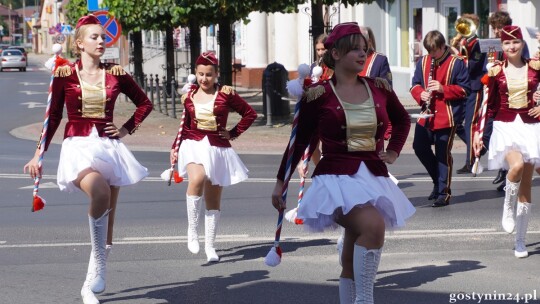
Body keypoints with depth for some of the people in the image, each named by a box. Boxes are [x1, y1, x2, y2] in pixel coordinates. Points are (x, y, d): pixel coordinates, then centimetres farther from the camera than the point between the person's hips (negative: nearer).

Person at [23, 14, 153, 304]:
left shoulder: (116, 74, 4)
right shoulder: (64, 74, -1)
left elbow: (144, 103, 18)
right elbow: (53, 116, 5)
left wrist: (127, 128, 7)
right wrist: (39, 154, 3)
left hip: (109, 147, 4)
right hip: (78, 147, -4)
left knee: (107, 212, 6)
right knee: (100, 193, -35)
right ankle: (98, 261, -20)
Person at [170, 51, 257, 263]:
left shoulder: (226, 94, -2)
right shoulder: (189, 96, 6)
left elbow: (250, 114, 5)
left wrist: (233, 134, 1)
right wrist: (175, 148, 11)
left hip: (217, 148, 0)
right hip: (193, 145, 0)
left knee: (214, 199, 6)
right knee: (197, 179, -31)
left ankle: (210, 245, 17)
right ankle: (192, 230, -19)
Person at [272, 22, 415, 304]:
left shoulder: (379, 88, 8)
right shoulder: (318, 95, -3)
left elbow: (402, 119, 28)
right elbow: (299, 141, 5)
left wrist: (393, 151, 17)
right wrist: (280, 182, 8)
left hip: (374, 178, 5)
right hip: (337, 178, -5)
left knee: (353, 257, 10)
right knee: (374, 226, -31)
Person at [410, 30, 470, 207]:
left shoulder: (456, 63, -5)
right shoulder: (423, 62, 9)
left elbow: (464, 89, -6)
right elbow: (415, 84, 12)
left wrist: (443, 89, -19)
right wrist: (421, 94, -10)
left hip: (446, 117, -6)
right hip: (426, 115, 6)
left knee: (443, 154, -3)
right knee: (420, 146, 6)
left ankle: (444, 193, 6)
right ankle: (439, 180, 26)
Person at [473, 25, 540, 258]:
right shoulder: (496, 71, 1)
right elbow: (489, 105, 4)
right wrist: (478, 132, 0)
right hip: (505, 127, -1)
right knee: (517, 165, -32)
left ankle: (520, 241, 13)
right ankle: (508, 207, -4)